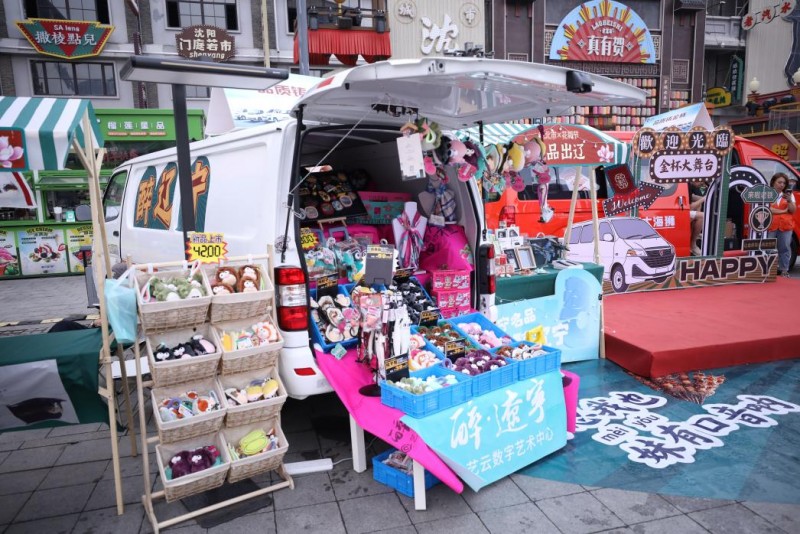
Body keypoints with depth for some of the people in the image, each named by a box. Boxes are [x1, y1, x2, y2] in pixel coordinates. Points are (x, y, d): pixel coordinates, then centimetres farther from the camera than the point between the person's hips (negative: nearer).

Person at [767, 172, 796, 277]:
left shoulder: (788, 194, 14)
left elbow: (793, 210, 9)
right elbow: (767, 209, -10)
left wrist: (789, 201, -8)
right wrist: (783, 211, -3)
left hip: (786, 225, 4)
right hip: (770, 225, -4)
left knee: (784, 248, 2)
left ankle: (784, 270, 6)